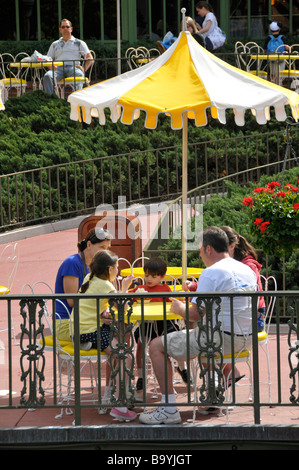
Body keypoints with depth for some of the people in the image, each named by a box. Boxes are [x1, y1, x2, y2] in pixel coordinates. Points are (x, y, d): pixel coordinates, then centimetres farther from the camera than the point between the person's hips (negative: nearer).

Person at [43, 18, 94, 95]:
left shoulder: (79, 43, 23)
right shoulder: (54, 44, 30)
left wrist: (84, 68, -5)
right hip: (59, 68, 2)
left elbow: (90, 59, 16)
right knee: (47, 76, -34)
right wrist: (51, 66, -1)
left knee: (78, 74, -40)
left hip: (73, 67, -2)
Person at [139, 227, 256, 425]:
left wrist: (180, 308, 4)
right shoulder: (248, 271, 10)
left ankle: (169, 410, -7)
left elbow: (195, 314, -17)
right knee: (202, 338, 40)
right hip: (245, 339, 9)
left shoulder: (212, 273, -16)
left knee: (157, 346, -1)